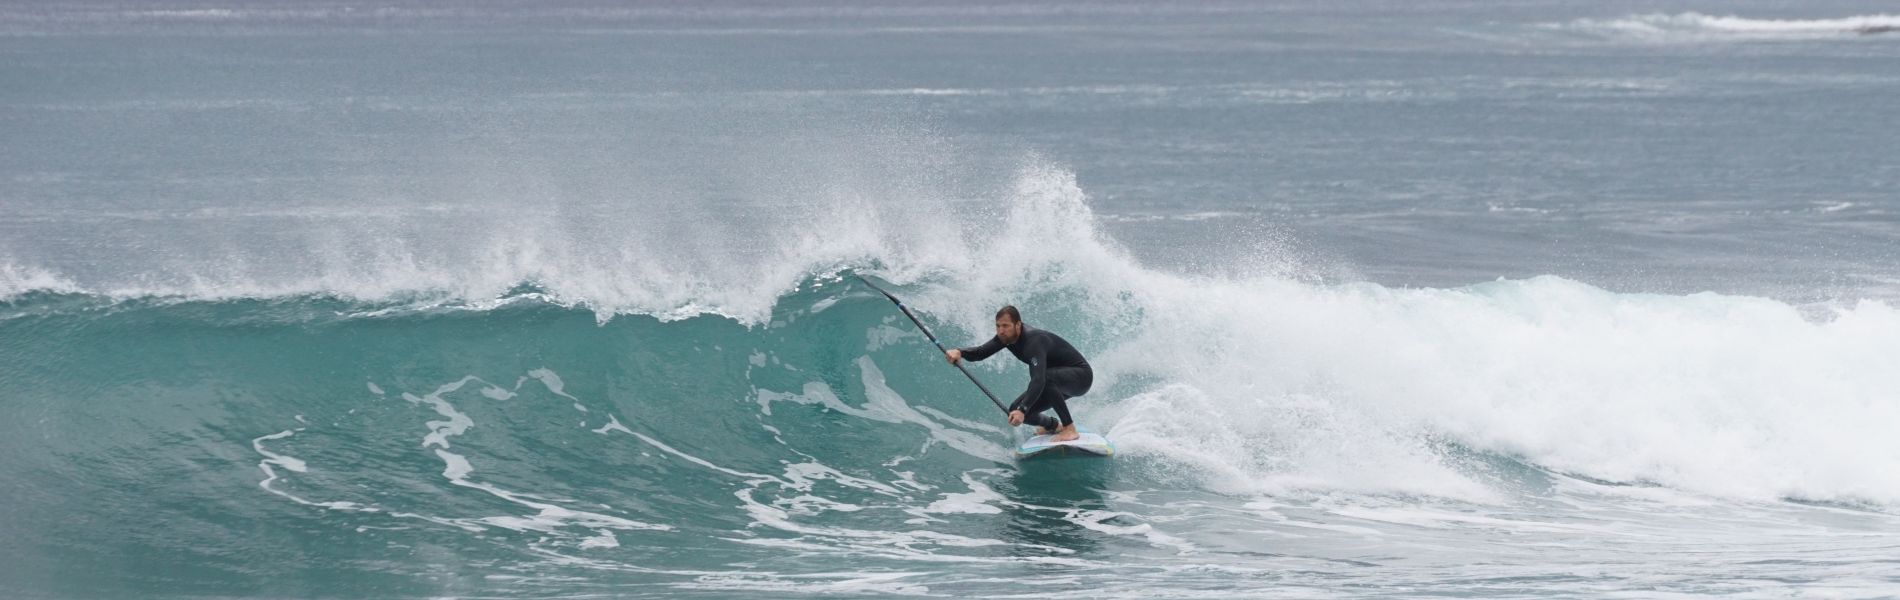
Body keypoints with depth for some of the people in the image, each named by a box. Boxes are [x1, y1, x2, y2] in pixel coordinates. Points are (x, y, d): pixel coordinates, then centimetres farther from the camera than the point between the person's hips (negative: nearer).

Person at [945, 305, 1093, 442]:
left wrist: (1022, 410, -56)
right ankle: (1052, 425, 26)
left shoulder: (1033, 340, -34)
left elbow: (1038, 380, -46)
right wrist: (960, 352, -34)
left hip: (1080, 375, -8)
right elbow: (981, 352, -12)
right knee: (1015, 411, -3)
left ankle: (1069, 428, -25)